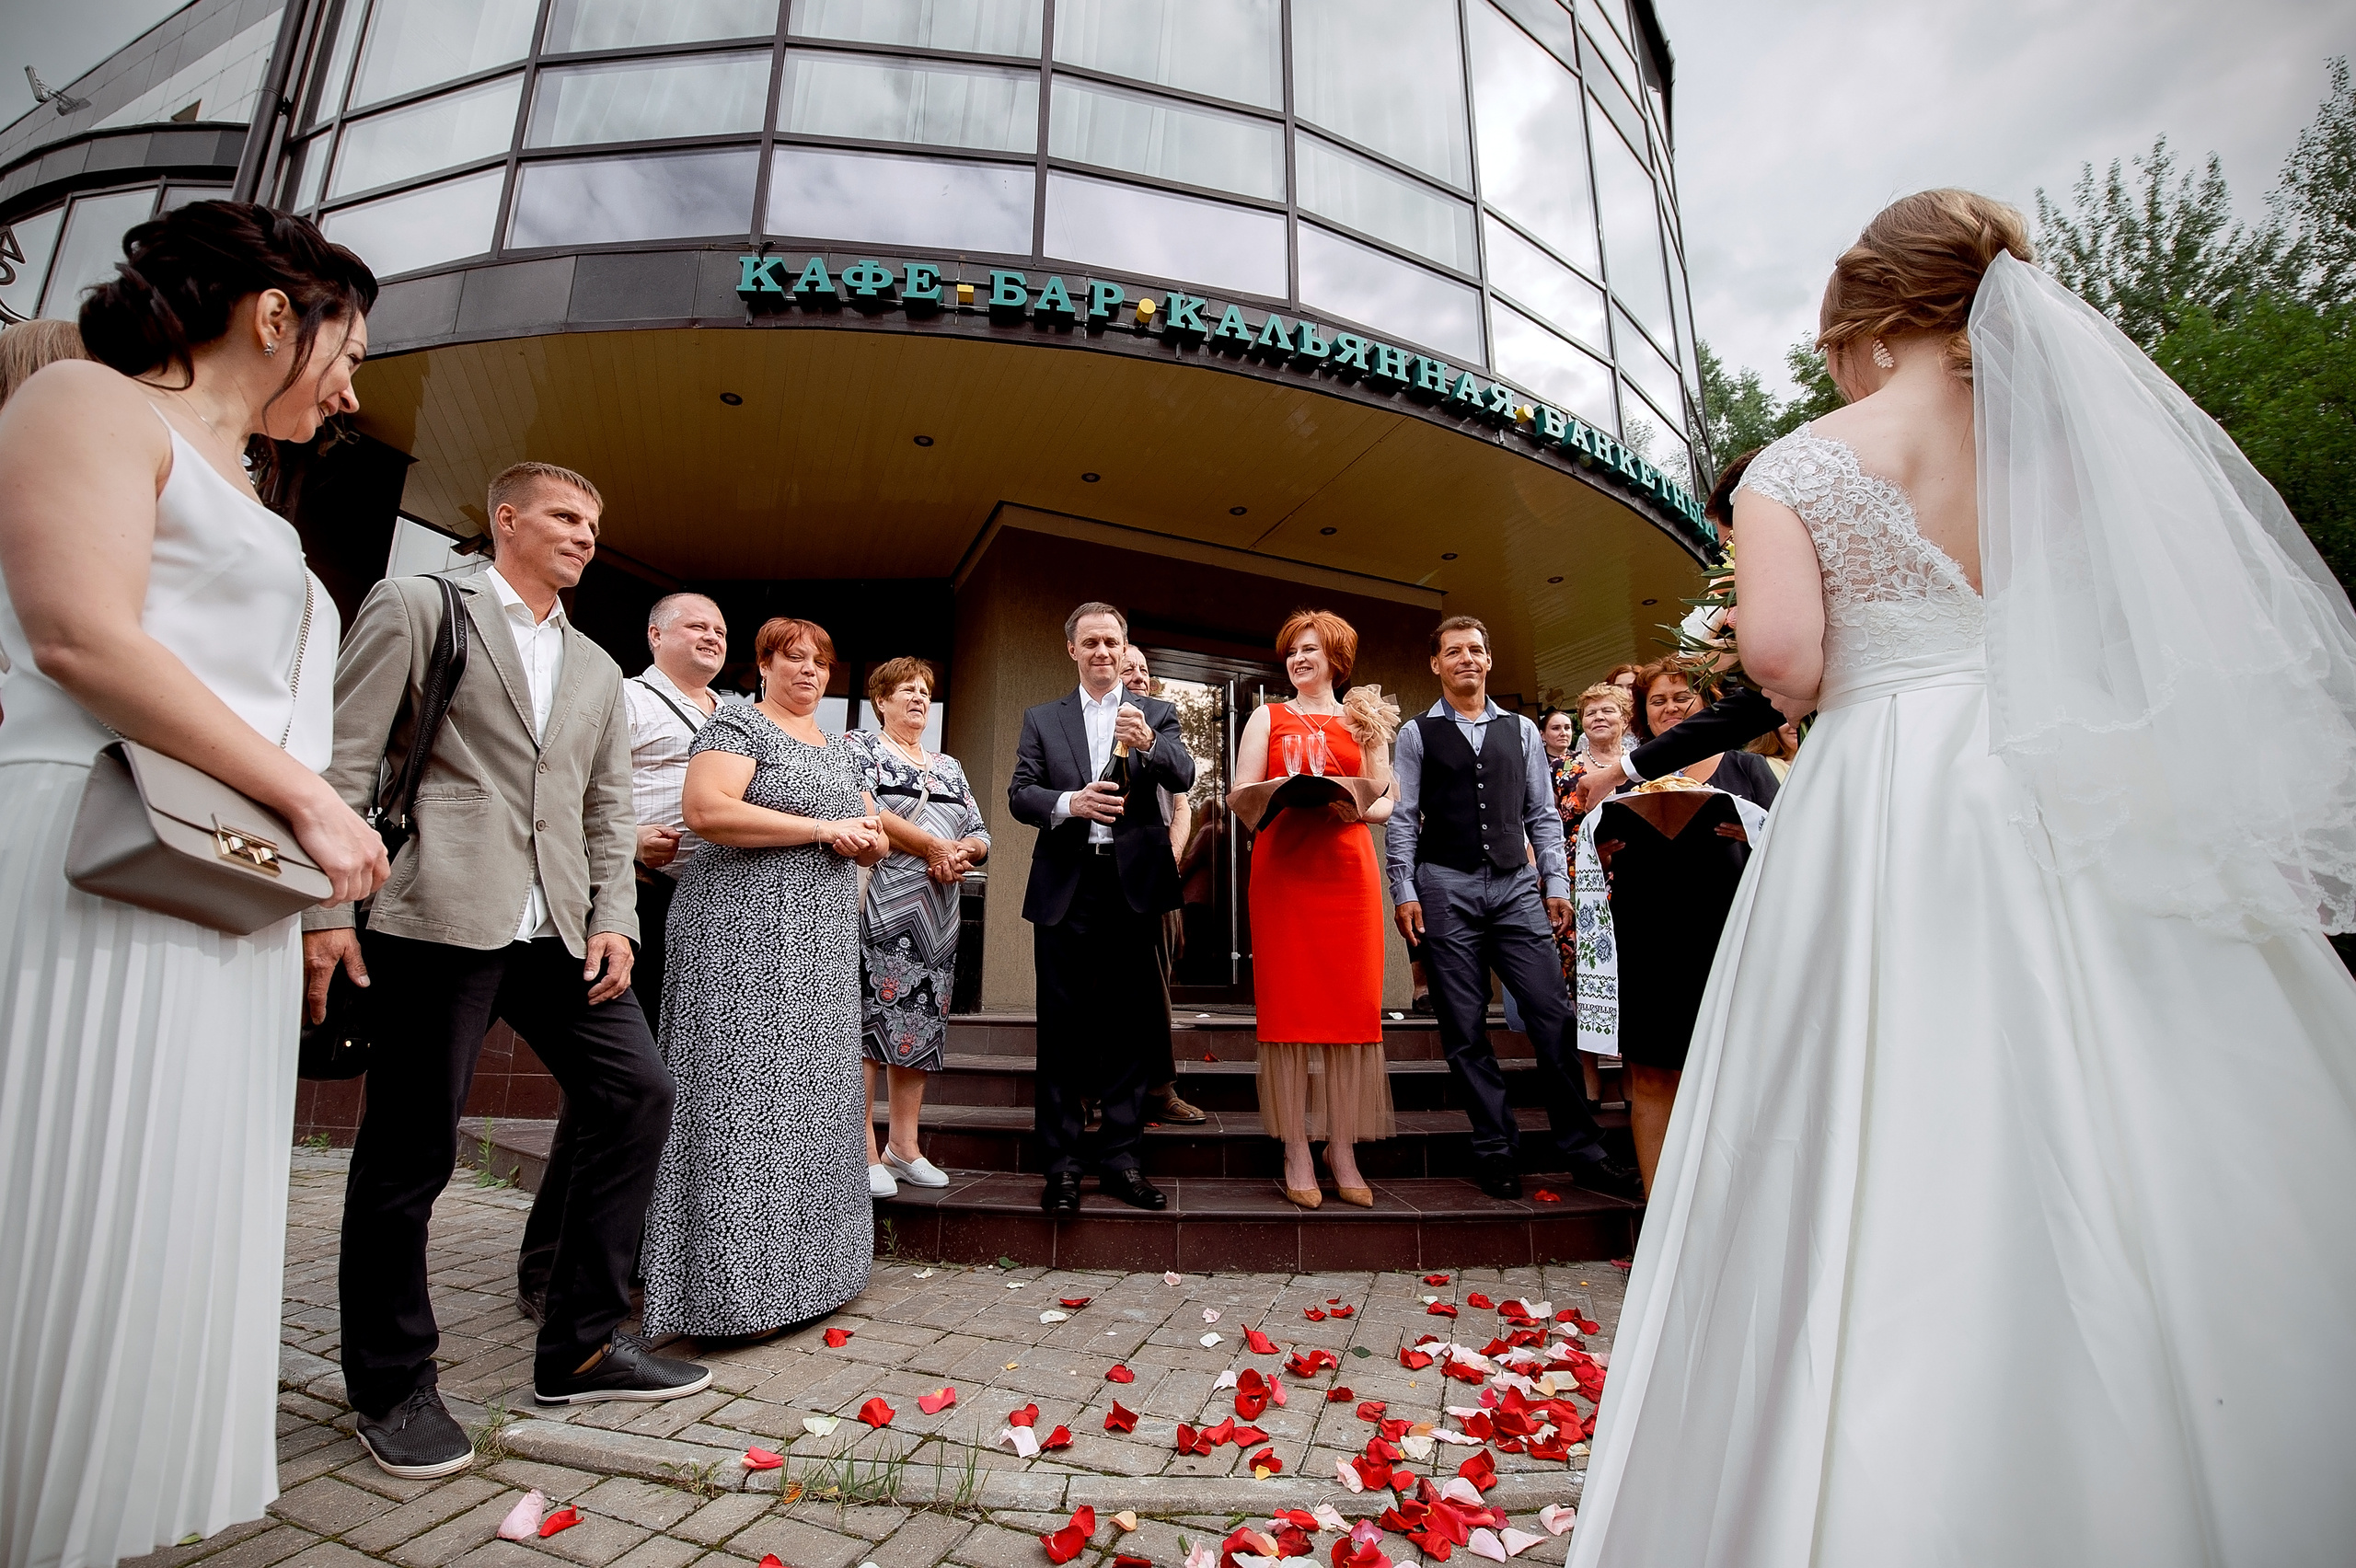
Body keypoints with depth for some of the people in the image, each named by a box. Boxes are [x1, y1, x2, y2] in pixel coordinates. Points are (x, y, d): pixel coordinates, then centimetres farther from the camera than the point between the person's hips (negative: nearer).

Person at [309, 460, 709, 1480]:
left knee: (637, 1094, 1)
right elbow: (343, 760, -2)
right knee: (411, 1142, 2)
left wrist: (613, 918, 5)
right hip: (441, 917, -5)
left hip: (560, 928, 6)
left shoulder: (598, 669, 21)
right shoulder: (415, 606, 5)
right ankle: (392, 1384, 22)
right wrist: (325, 908, -9)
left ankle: (581, 1346, 15)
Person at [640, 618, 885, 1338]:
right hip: (747, 937, -7)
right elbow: (704, 809, -18)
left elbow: (869, 834, 23)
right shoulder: (738, 723, -2)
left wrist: (870, 840, -3)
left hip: (821, 948, 7)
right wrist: (822, 829, -16)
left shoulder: (842, 752, 19)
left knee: (808, 1096, 10)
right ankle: (735, 1284, 5)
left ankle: (798, 1265, 21)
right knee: (743, 1096, -6)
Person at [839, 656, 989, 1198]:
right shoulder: (859, 745, 5)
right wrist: (935, 847, -12)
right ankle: (864, 1151, 0)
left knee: (922, 1023, 6)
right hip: (878, 908, -6)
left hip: (937, 914, 6)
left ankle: (904, 1145, 14)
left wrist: (960, 853, -6)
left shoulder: (948, 766, 21)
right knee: (867, 1020, -7)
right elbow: (863, 810, -13)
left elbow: (981, 836, 17)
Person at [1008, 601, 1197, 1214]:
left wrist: (1148, 742, -27)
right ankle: (1062, 1165, 14)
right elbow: (1019, 793, 3)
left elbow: (1184, 777, -7)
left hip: (1133, 886, 0)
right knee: (1062, 1027, 4)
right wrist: (1069, 803, -16)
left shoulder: (1155, 714, 10)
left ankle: (1119, 1159, 17)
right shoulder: (1042, 719, 13)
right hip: (1065, 888, 1)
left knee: (1130, 1026, 5)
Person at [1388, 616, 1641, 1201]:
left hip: (1517, 886, 2)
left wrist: (1556, 882, 4)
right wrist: (1404, 891, -6)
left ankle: (1582, 1150, 7)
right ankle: (1495, 1149, 13)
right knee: (1465, 1029, 2)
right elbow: (1402, 819, 2)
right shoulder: (1417, 735, 7)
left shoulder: (1522, 731, 14)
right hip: (1445, 888, -1)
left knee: (1554, 1016, -4)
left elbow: (1543, 814, 13)